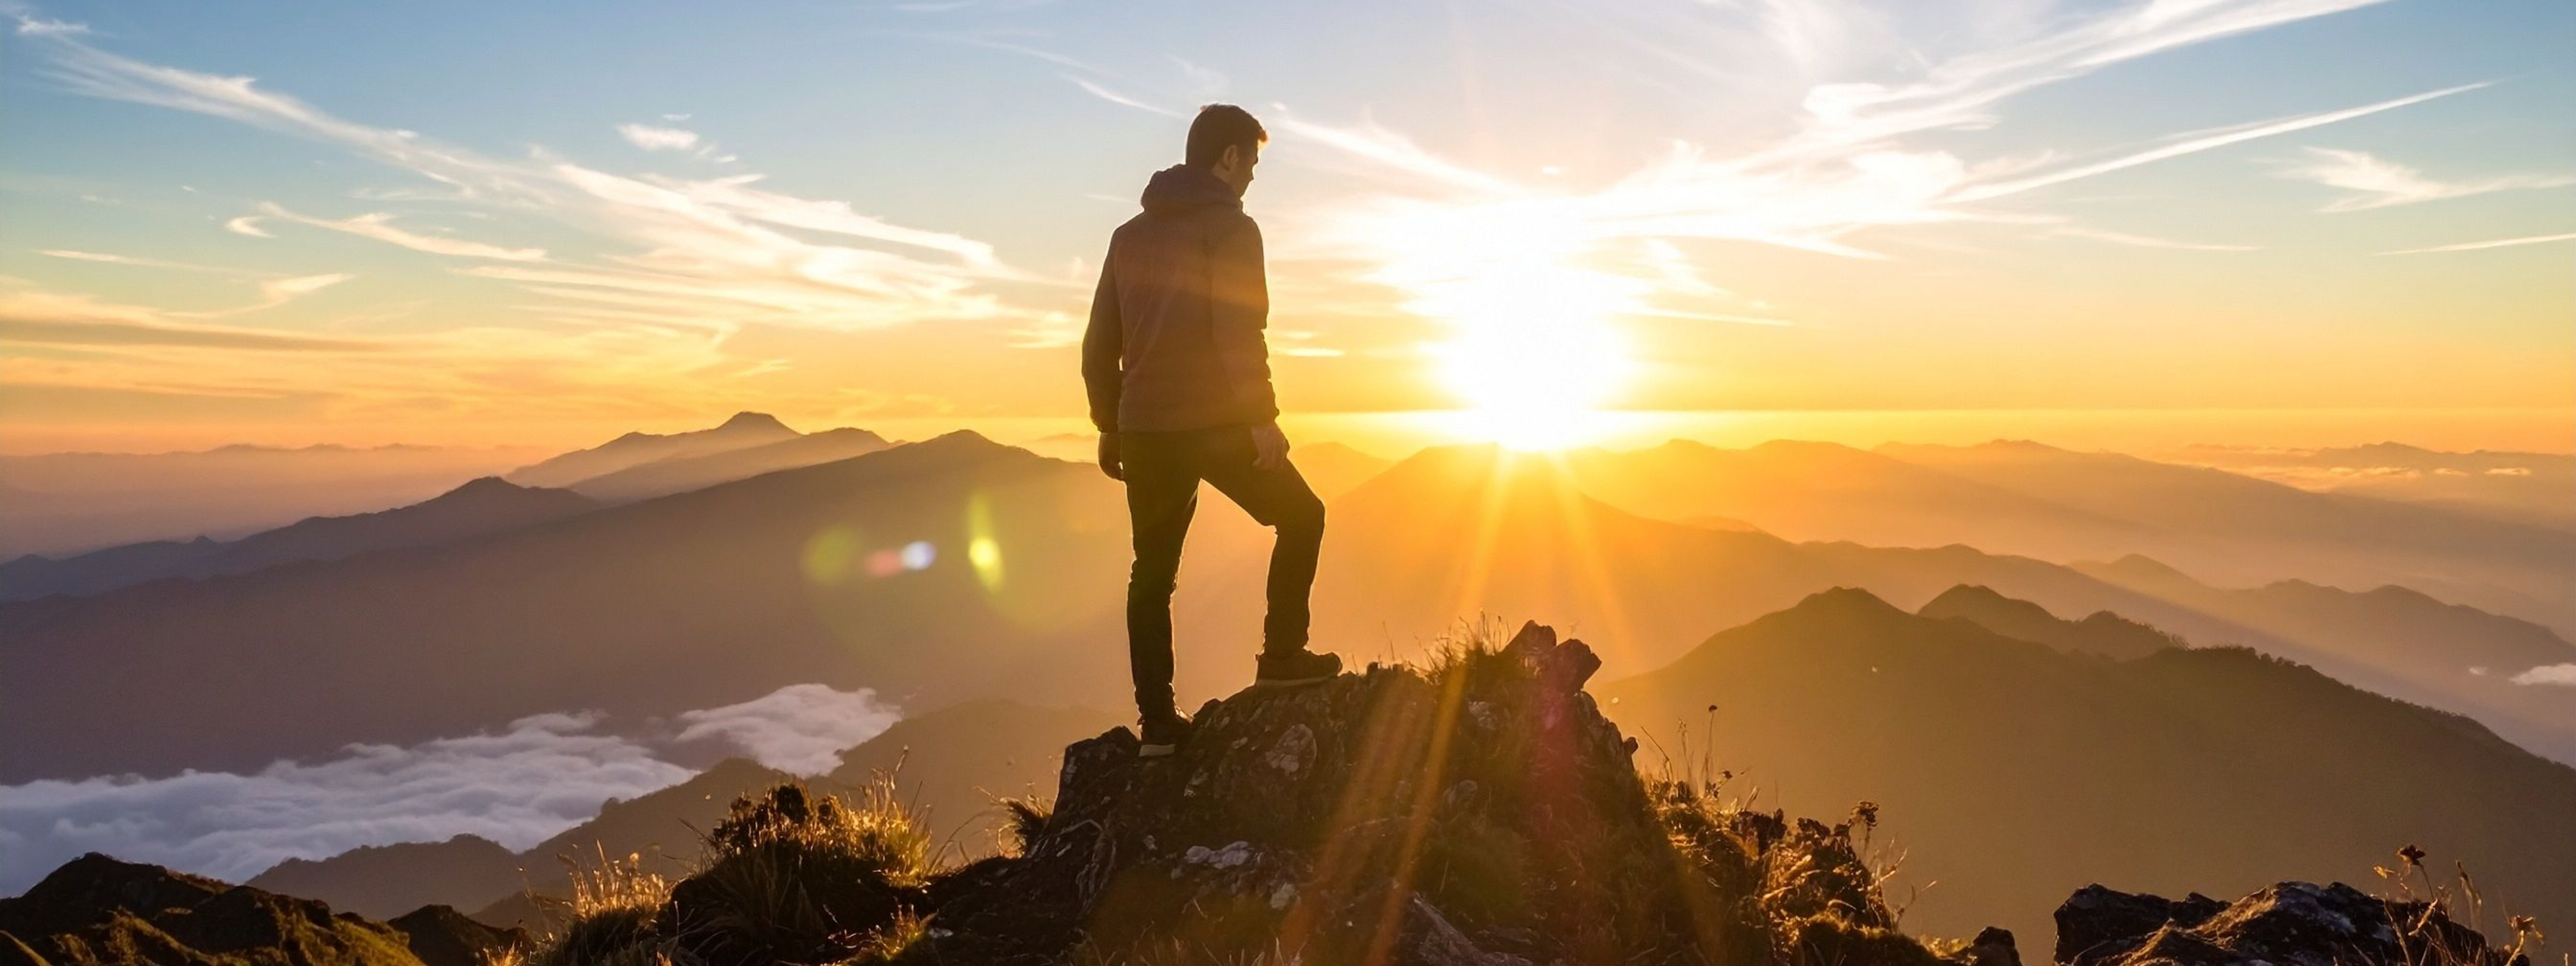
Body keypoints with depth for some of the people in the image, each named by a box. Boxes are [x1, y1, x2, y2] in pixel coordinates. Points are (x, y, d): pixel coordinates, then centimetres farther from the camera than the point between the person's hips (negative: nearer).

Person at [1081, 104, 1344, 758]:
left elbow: (1099, 343, 17)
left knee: (1153, 570, 11)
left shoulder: (1131, 234, 16)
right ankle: (1282, 654, 7)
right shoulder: (1230, 227, -5)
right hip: (1214, 421, -6)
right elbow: (1239, 333, -17)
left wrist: (1110, 426, 22)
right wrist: (1262, 419, -15)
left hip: (1142, 429, 6)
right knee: (1301, 517, 13)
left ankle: (1157, 722, 11)